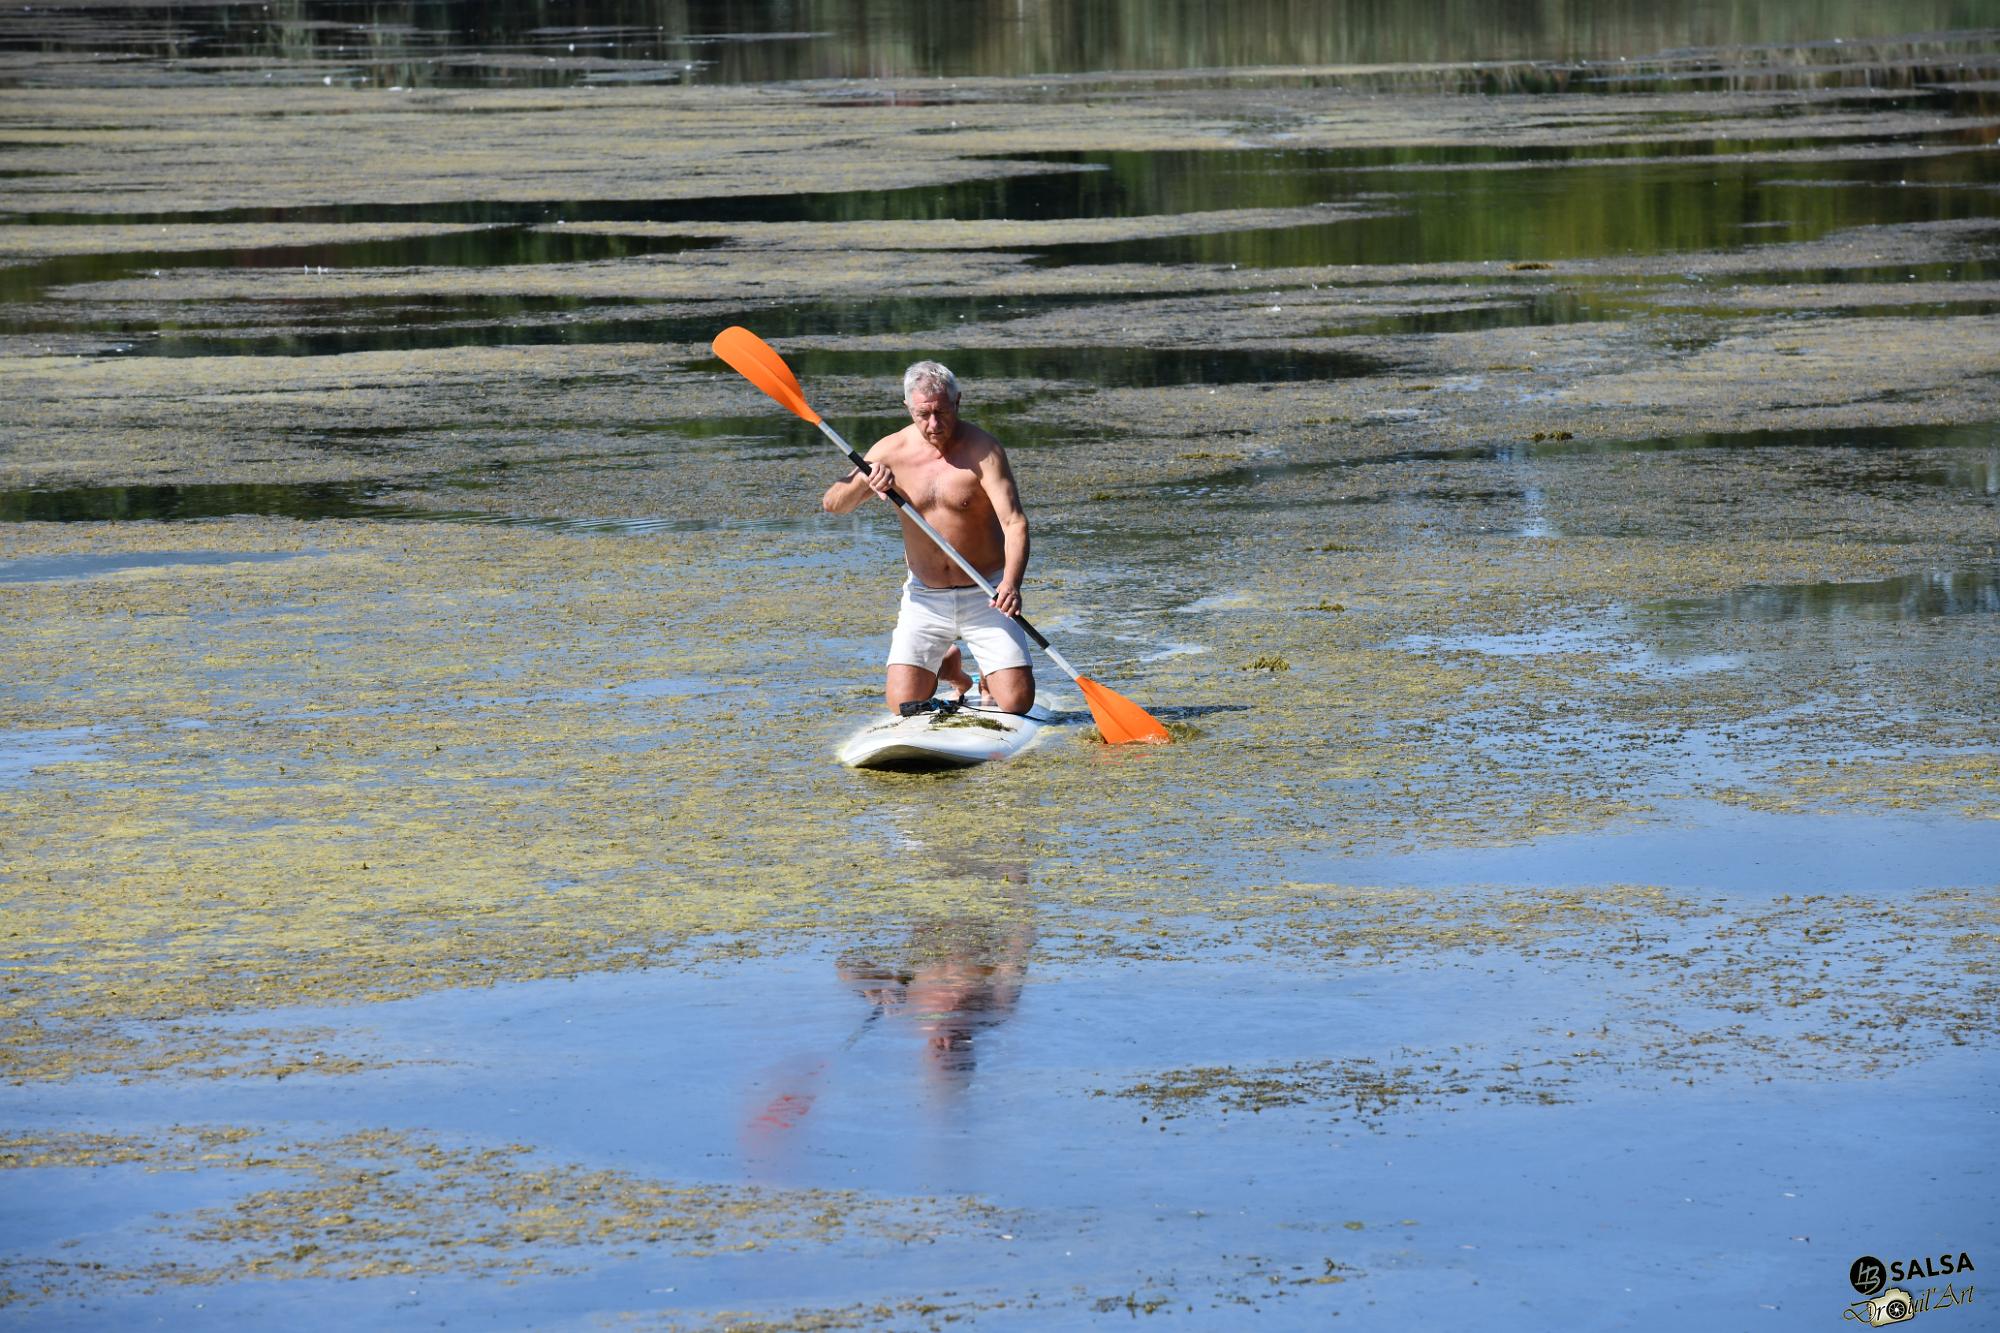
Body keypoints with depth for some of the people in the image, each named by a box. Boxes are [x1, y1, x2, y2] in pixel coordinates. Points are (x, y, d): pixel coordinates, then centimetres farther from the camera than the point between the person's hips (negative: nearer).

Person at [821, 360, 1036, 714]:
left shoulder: (982, 450, -13)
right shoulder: (891, 452, -3)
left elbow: (1014, 522, -22)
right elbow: (832, 504, -6)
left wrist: (1011, 582, -39)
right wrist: (864, 480, -28)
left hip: (985, 595, -2)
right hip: (924, 598, 2)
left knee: (1017, 703, -10)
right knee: (903, 706, -7)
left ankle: (987, 677, 28)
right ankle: (947, 665, 27)